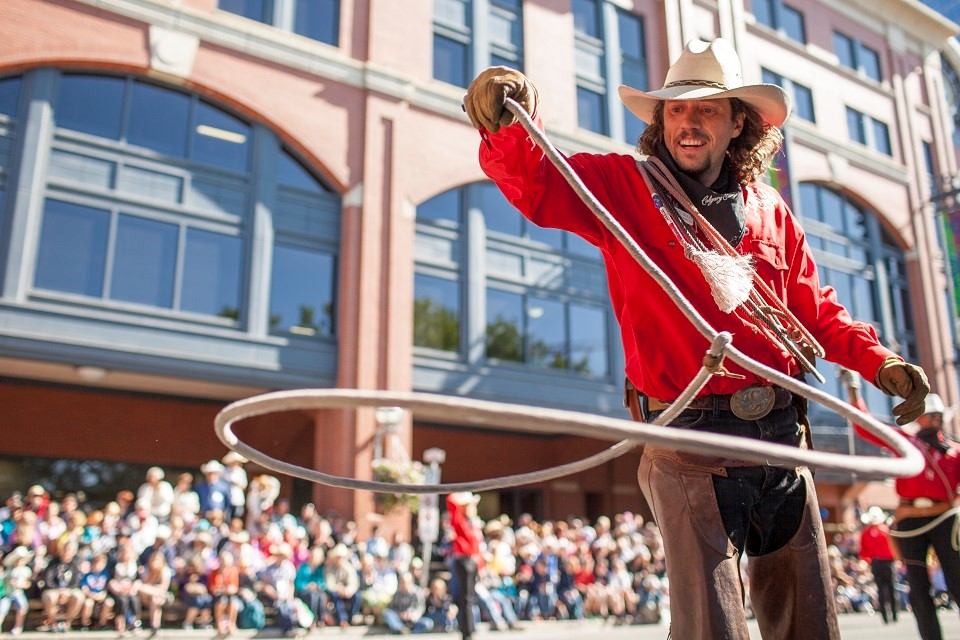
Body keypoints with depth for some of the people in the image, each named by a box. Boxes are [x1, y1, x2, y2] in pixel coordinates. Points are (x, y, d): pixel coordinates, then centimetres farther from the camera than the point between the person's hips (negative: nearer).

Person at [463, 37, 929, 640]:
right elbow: (536, 185, -16)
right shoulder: (619, 187, 1)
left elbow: (816, 311, 19)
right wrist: (506, 130, -36)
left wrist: (880, 361, 5)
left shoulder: (768, 208, 13)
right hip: (689, 440, -5)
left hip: (780, 434, 5)